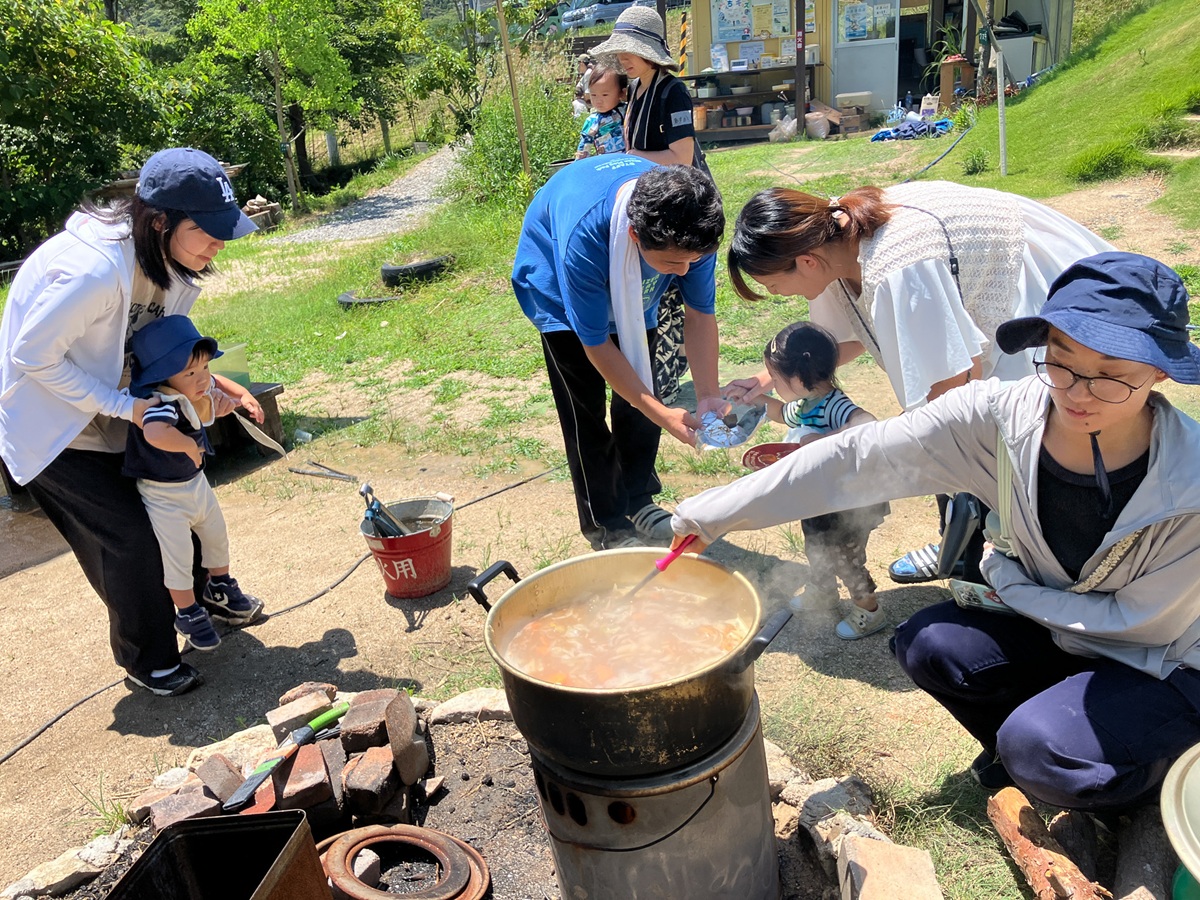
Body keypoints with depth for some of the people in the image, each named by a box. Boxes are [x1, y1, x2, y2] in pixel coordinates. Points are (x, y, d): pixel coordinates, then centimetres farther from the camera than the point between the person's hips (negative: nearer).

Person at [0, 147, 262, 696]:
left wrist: (208, 383, -13)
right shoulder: (95, 269, -37)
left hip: (114, 408, 8)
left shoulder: (167, 258, -10)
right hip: (52, 423, -8)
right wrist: (124, 407, -25)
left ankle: (205, 601, 37)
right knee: (127, 535, -4)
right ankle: (148, 663, 17)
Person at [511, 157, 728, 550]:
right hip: (558, 285, -4)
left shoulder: (692, 225, -33)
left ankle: (638, 500, 22)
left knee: (640, 390, 3)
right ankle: (604, 524, 7)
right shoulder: (583, 237, -45)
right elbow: (596, 344, -34)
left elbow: (701, 312, -19)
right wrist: (662, 414, -34)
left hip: (632, 288, 4)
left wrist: (708, 395, -31)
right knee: (585, 407, -6)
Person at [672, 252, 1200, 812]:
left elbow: (1140, 619, -18)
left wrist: (1007, 582, -14)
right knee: (928, 645, -18)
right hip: (1055, 628, 4)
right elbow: (856, 460, -25)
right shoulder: (1001, 418, -24)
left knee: (1041, 749, -27)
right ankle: (1025, 756, 11)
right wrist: (713, 514, -24)